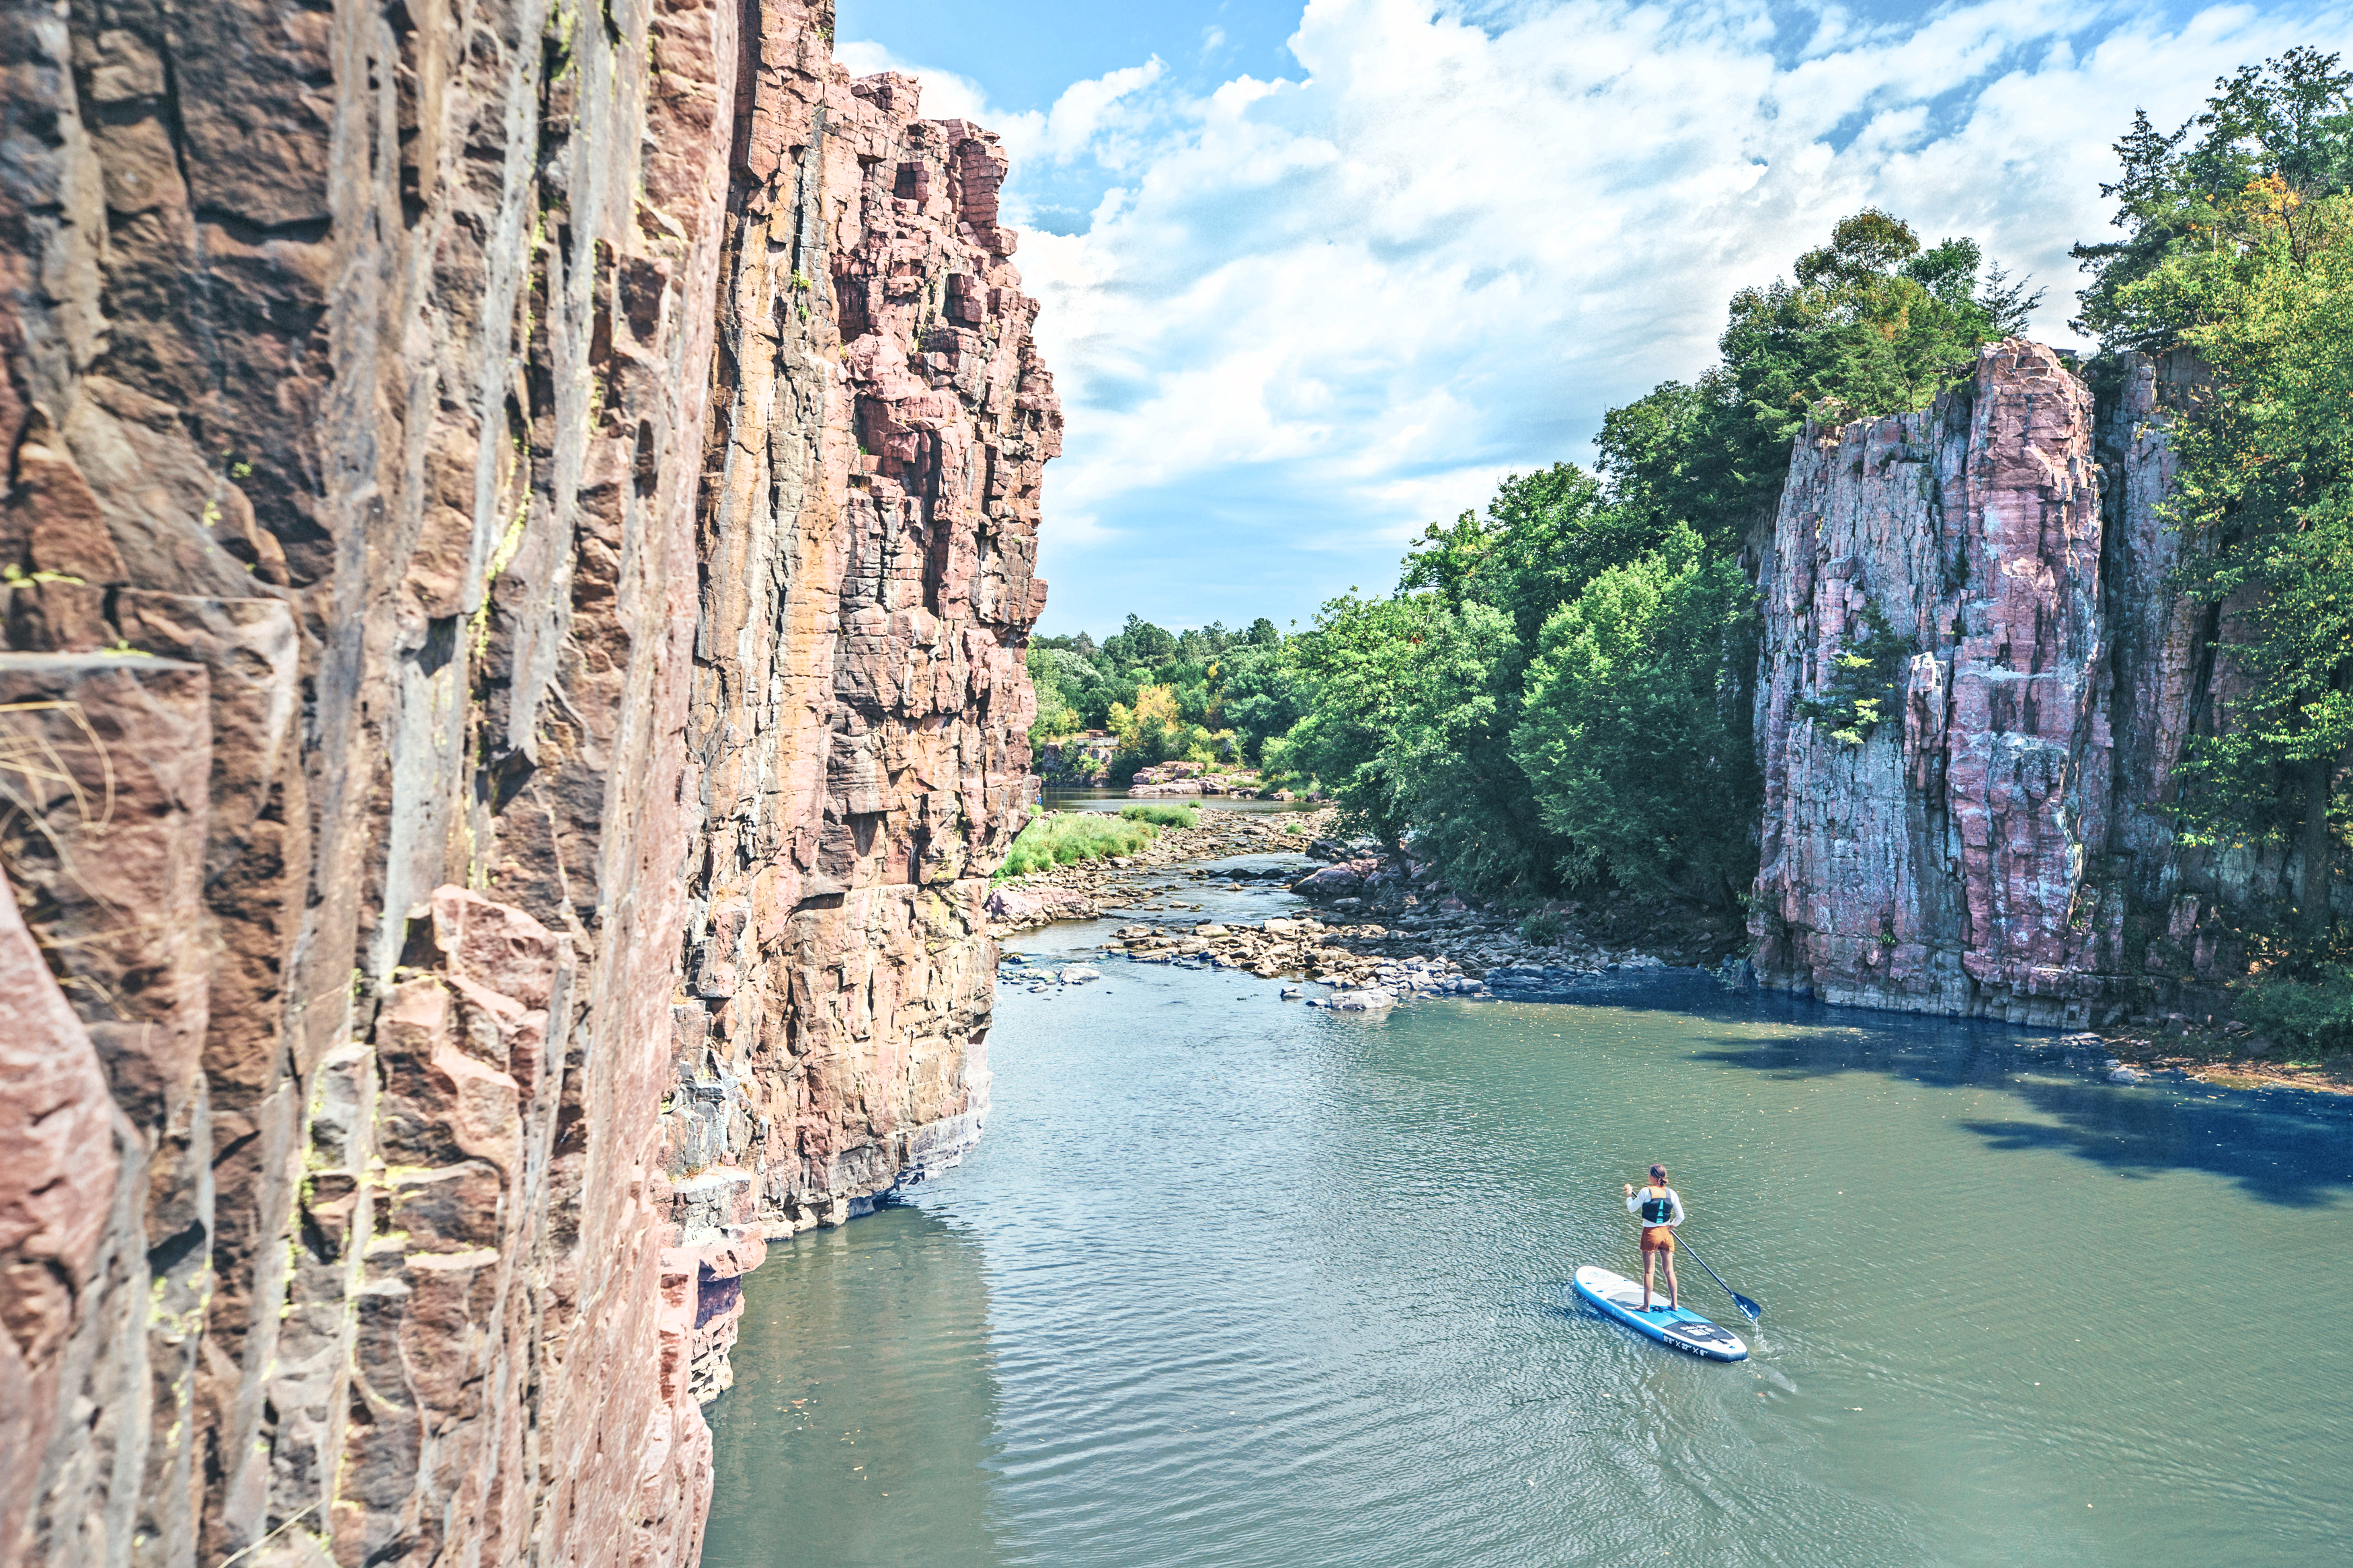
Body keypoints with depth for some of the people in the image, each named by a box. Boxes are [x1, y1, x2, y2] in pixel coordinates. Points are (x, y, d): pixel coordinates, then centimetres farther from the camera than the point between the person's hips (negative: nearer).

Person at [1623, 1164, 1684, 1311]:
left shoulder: (1646, 1191, -13)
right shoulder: (1671, 1193, -3)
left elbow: (1631, 1209, -2)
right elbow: (1680, 1217, -1)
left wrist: (1629, 1194, 15)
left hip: (1650, 1233, -4)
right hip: (1666, 1234, 4)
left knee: (1649, 1271, 3)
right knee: (1670, 1270, 13)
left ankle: (1646, 1305, 8)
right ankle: (1675, 1303, 18)